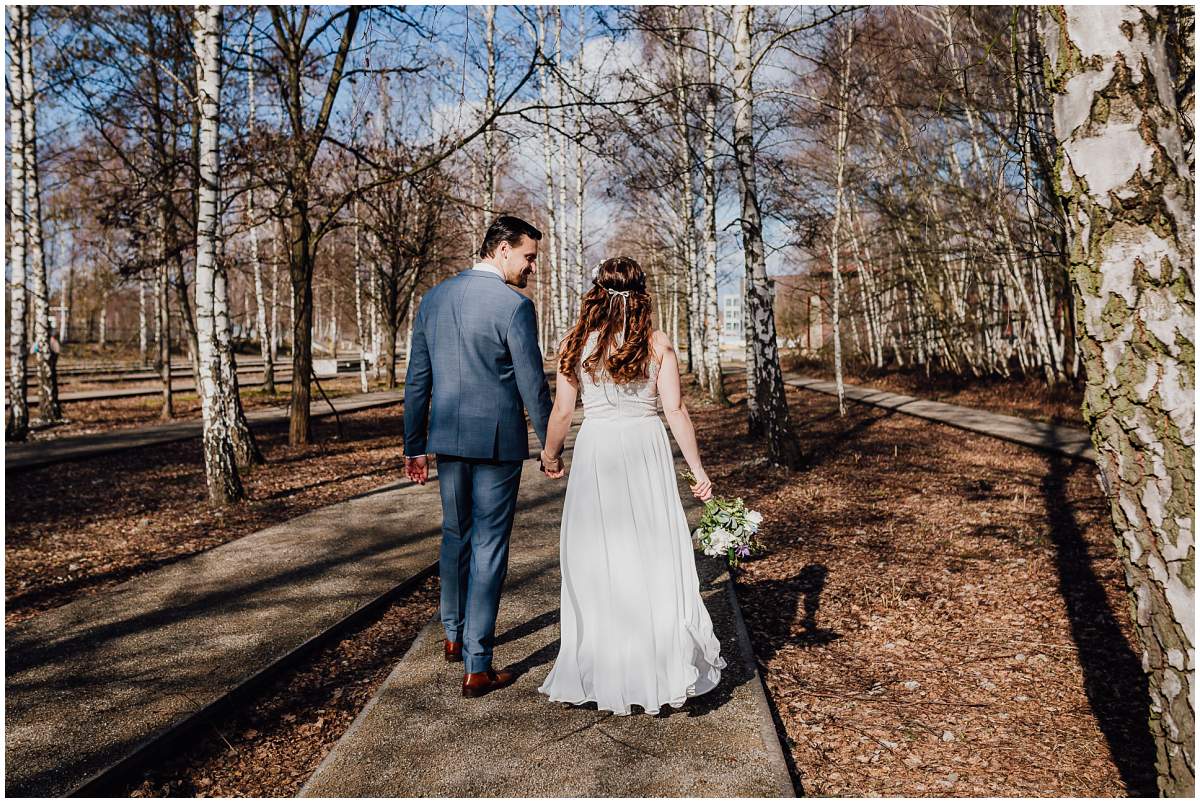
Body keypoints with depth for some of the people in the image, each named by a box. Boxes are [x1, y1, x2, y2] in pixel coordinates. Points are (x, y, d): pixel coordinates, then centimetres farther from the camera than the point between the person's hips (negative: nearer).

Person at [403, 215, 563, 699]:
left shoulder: (433, 299, 6)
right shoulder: (515, 306, -13)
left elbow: (417, 380, 8)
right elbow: (532, 385, -11)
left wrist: (414, 447, 14)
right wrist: (549, 448, 0)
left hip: (447, 440, 6)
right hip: (497, 442, -6)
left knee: (455, 534, 23)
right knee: (488, 548, 3)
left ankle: (454, 635, 41)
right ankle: (477, 667, 11)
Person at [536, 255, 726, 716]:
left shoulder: (577, 344, -1)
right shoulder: (657, 345, -1)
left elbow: (562, 411, 0)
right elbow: (675, 410, -6)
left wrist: (550, 455, 17)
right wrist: (698, 471, -1)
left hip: (595, 452, 0)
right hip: (647, 452, 0)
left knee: (596, 562, 8)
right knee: (655, 559, 9)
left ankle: (603, 675, 17)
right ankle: (665, 668, 16)